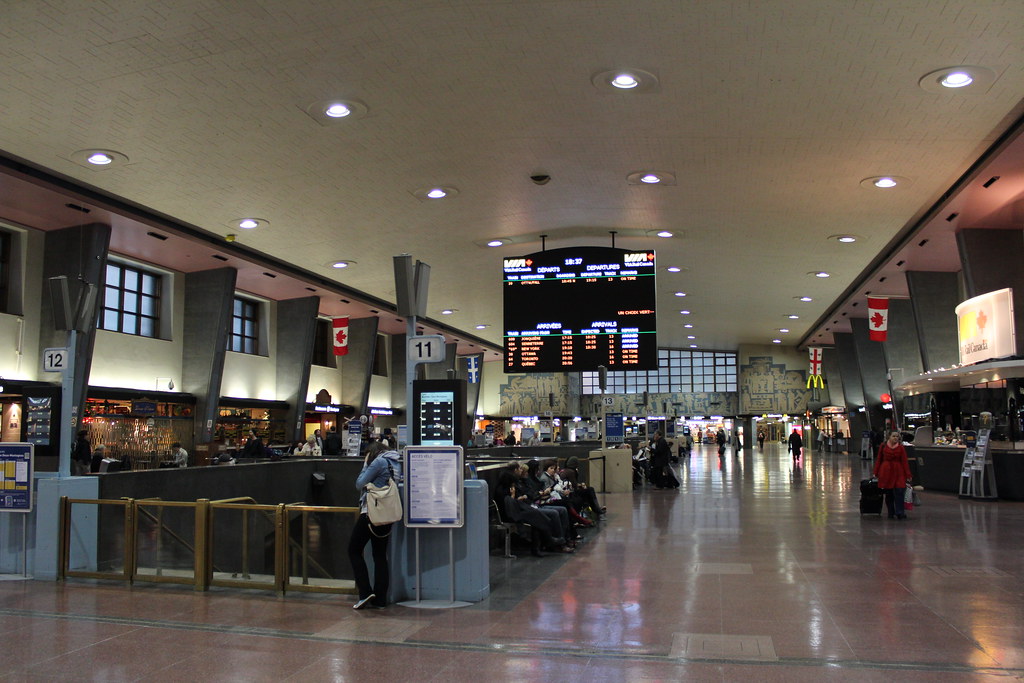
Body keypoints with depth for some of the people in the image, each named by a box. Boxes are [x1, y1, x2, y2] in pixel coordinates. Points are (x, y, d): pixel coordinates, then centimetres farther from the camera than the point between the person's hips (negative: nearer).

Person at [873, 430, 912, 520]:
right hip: (886, 472, 1)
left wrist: (908, 475, -4)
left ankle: (899, 513, -7)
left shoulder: (901, 447, -1)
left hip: (898, 472, -1)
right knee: (888, 494, 6)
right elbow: (879, 460, 8)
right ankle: (891, 513, 16)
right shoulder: (883, 446, 2)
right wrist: (875, 472, 8)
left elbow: (904, 461, -2)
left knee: (899, 492, -10)